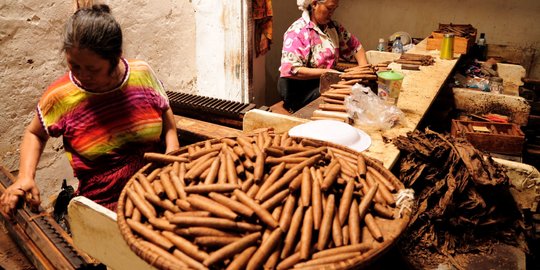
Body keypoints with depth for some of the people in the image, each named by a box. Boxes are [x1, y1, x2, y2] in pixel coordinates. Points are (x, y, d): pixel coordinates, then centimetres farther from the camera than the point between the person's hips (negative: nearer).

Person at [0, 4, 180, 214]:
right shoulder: (59, 96, -6)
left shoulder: (142, 73, -4)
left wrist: (173, 152, -3)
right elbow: (34, 134, 13)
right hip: (105, 207, -2)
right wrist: (25, 177, -3)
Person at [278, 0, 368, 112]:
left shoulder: (333, 26, 5)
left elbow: (355, 46, 15)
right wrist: (327, 72, -23)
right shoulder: (297, 31, -14)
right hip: (301, 92, -6)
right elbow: (291, 70, -22)